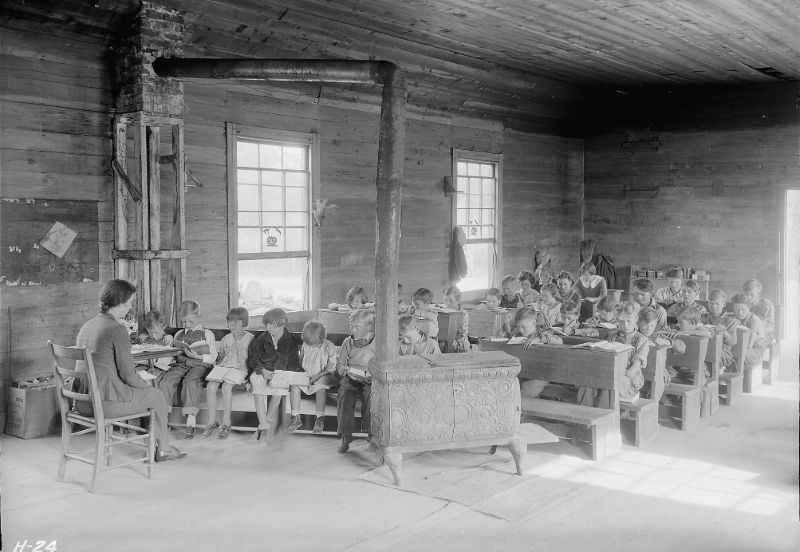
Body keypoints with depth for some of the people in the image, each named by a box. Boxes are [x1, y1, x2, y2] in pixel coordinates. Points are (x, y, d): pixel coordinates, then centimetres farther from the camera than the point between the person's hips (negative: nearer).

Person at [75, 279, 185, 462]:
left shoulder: (86, 326, 10)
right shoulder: (117, 329, -16)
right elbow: (127, 374, -15)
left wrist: (140, 381, 20)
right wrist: (145, 384, 6)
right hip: (105, 402, -8)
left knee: (145, 390, 29)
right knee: (156, 395, 16)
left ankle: (162, 446, 39)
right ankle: (163, 448, 33)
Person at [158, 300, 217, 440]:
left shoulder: (207, 334, 11)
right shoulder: (178, 335, 24)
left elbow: (213, 357, 3)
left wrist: (197, 356, -13)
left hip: (200, 365, -4)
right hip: (180, 364, 4)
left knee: (190, 382, -35)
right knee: (166, 381, -27)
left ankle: (191, 421, -35)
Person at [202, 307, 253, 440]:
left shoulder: (250, 339, 7)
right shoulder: (226, 339, 21)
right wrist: (217, 365, 13)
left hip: (239, 368, -4)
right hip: (222, 366, 5)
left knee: (227, 386, -33)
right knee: (210, 386, -24)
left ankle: (226, 423, -24)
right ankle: (212, 422, -16)